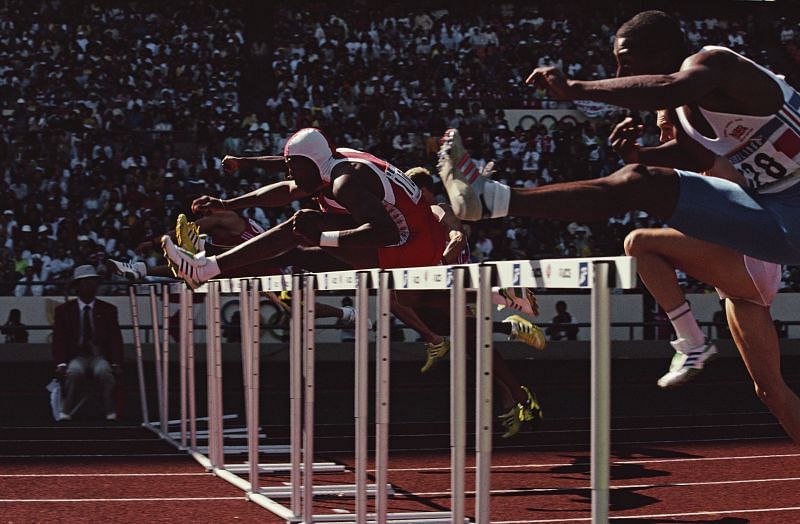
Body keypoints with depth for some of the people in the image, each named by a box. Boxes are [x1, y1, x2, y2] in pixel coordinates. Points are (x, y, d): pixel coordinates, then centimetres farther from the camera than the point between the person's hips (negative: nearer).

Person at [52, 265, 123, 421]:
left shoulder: (108, 310, 12)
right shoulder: (64, 310, 10)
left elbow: (115, 339, 6)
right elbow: (59, 340, 4)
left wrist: (116, 363, -11)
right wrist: (61, 364, -13)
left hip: (101, 357, 0)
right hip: (76, 357, 0)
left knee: (103, 371, -36)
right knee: (75, 371, -37)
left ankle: (110, 412, -27)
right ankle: (66, 412, -26)